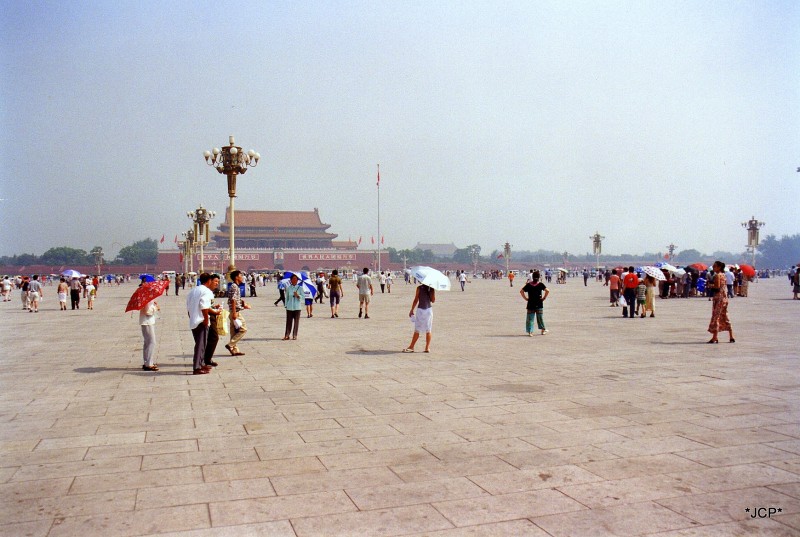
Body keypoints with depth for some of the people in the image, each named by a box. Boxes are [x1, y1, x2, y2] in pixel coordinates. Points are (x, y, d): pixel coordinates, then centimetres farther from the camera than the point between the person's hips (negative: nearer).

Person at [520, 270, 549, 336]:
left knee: (530, 318, 5)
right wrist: (544, 298, -6)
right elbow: (547, 290, -17)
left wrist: (525, 298, 3)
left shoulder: (528, 285, 0)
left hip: (530, 304, 1)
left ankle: (530, 331, -1)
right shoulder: (540, 284, -7)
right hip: (539, 304, -1)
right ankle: (543, 330, 26)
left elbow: (521, 291, -2)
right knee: (540, 318, 14)